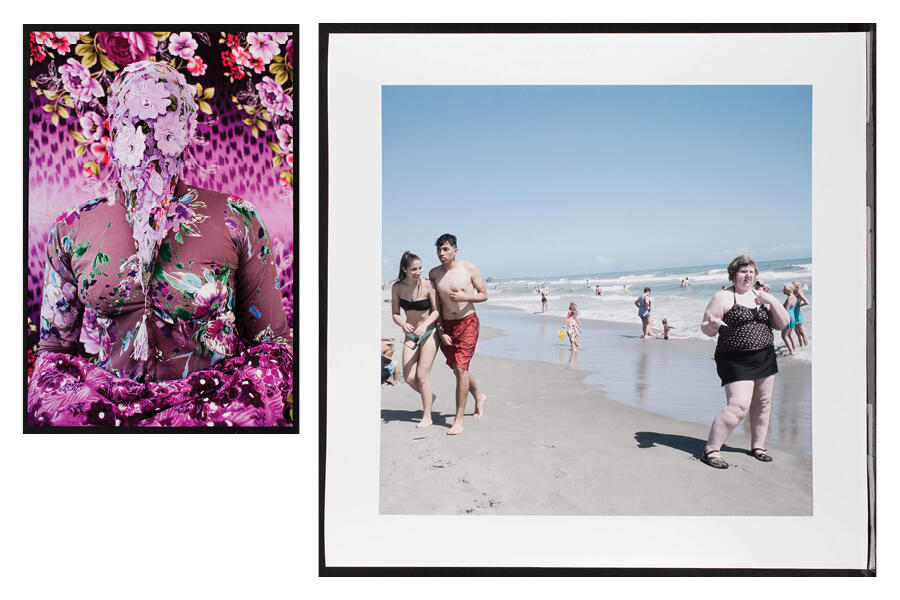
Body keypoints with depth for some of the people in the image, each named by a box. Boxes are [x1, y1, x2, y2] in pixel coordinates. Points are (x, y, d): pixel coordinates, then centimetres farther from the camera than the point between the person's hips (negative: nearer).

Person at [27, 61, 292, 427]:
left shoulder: (238, 224, -1)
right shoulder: (72, 230, 7)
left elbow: (273, 344, 3)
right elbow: (54, 349, 13)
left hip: (210, 405, -3)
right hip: (104, 407, 4)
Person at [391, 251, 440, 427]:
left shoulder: (428, 285, -16)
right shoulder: (397, 288, -6)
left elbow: (436, 311, -11)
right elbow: (395, 313, -1)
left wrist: (425, 324, -28)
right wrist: (403, 324, -23)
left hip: (429, 333, -4)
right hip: (410, 335, 4)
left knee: (422, 375, -8)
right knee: (408, 377, -2)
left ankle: (427, 417, 7)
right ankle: (428, 396, 30)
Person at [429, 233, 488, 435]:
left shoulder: (469, 268, -5)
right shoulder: (434, 274, 3)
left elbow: (484, 295, 1)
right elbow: (435, 306, 6)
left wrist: (465, 297, -17)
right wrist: (441, 332, 0)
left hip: (467, 322, -4)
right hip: (446, 326, 4)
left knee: (461, 368, -12)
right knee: (456, 368, 15)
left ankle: (458, 420, -5)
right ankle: (479, 396, 44)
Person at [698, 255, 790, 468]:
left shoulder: (761, 297, 12)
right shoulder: (723, 297, -5)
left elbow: (783, 324, 8)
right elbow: (706, 329, -7)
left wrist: (773, 302, -7)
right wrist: (713, 324, -31)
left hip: (765, 358, 6)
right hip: (737, 361, -6)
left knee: (763, 404, 11)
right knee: (738, 405, -17)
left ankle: (757, 446, 30)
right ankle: (711, 450, -9)